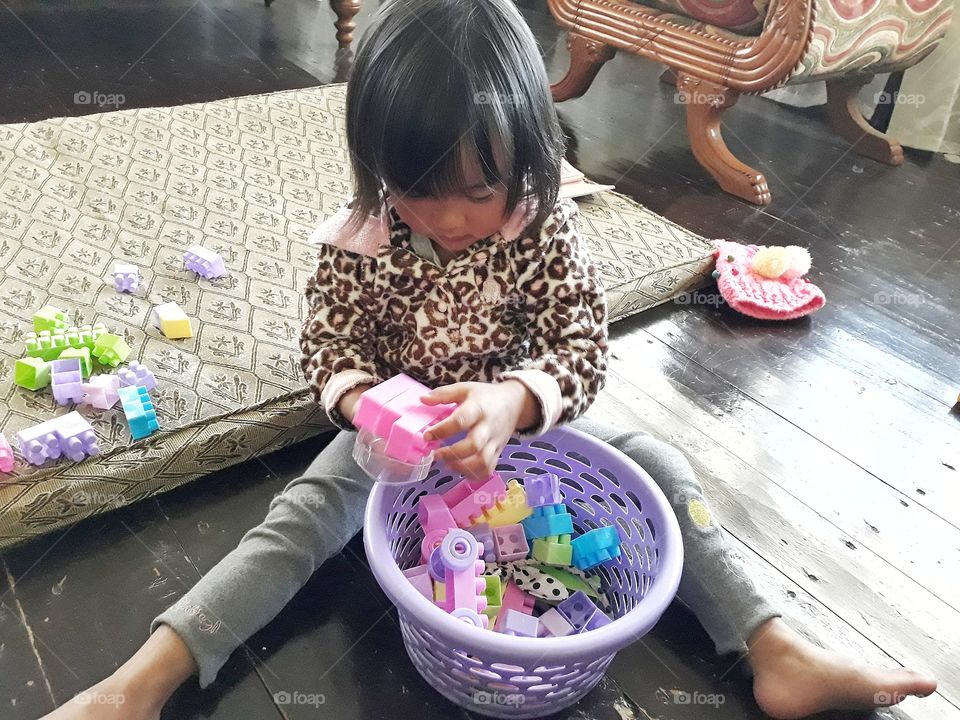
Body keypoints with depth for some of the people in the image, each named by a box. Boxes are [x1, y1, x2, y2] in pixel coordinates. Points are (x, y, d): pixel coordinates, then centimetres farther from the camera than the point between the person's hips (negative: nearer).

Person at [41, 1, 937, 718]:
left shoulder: (547, 226, -16)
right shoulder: (356, 242, -15)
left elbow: (585, 351, -19)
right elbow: (327, 347, -8)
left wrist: (512, 403, -40)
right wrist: (366, 404, -32)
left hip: (523, 420, 1)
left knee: (657, 464, -14)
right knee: (309, 509, -21)